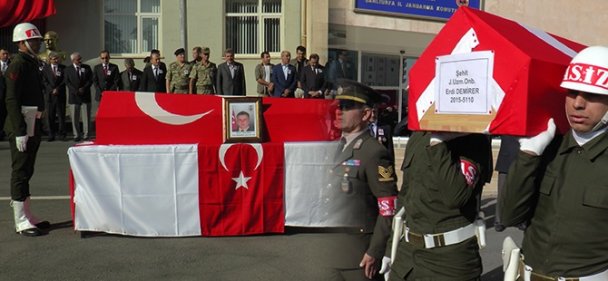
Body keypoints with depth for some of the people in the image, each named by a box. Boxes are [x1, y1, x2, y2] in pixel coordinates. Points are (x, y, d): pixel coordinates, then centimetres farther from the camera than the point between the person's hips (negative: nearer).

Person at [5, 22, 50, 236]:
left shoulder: (32, 63, 17)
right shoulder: (17, 65, -12)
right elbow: (11, 100, -18)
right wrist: (19, 132, -23)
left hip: (33, 125, 9)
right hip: (22, 126, -9)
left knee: (26, 171, 14)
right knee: (21, 172, -4)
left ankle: (27, 216, 24)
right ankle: (21, 222, 2)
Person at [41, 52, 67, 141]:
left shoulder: (63, 68, 5)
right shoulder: (45, 68, 8)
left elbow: (65, 80, -1)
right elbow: (44, 81, 2)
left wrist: (57, 89, -9)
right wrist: (51, 90, -9)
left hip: (60, 94, -1)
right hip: (50, 94, 1)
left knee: (61, 115, 0)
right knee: (50, 115, 1)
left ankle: (61, 134, 5)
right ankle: (51, 135, 7)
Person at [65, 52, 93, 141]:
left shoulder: (87, 67, 6)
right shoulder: (68, 69, 3)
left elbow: (90, 80, 2)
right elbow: (67, 82, -1)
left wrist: (83, 88, -10)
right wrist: (76, 91, -12)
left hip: (86, 95, 1)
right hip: (74, 95, -1)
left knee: (86, 116, 2)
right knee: (74, 117, 1)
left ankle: (86, 135, 8)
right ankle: (77, 135, 10)